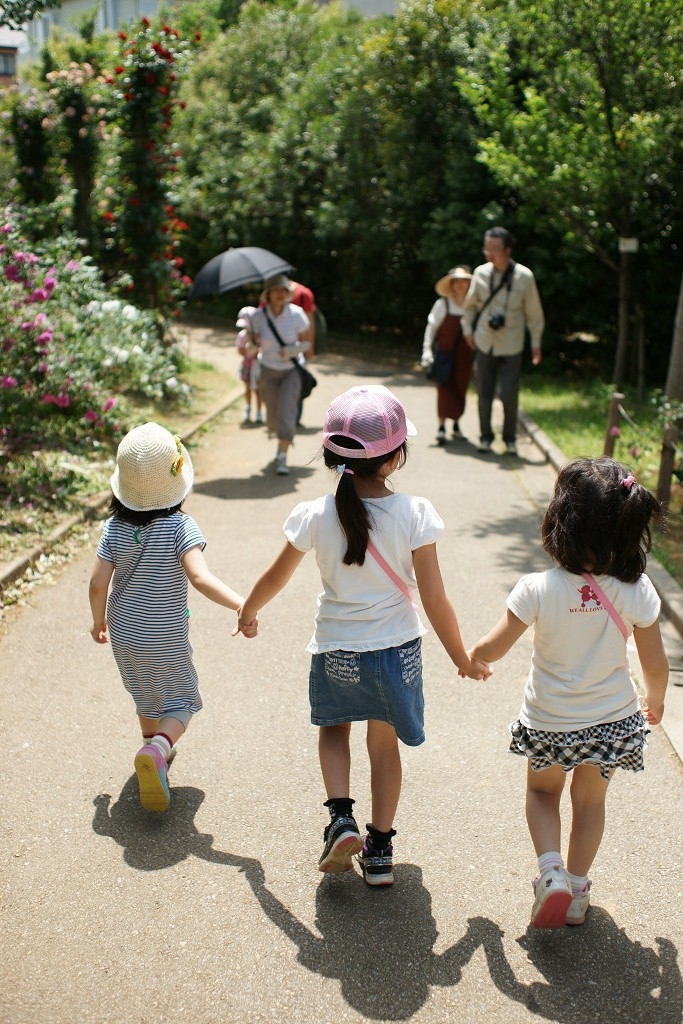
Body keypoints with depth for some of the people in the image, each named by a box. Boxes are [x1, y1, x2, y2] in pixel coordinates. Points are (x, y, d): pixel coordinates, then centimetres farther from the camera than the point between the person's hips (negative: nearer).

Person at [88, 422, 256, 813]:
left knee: (147, 697, 27)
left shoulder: (115, 527, -10)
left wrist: (99, 621, 10)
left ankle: (155, 745, 47)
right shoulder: (181, 527, -22)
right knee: (181, 702, 11)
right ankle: (158, 748, -16)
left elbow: (98, 583, -7)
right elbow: (200, 578, -35)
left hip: (124, 635, 5)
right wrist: (243, 606, -38)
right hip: (167, 642, -5)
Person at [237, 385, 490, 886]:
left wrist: (248, 610, 23)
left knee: (334, 727, 27)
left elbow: (276, 577, 2)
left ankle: (341, 817, 8)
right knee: (385, 742, 21)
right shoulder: (415, 514, -17)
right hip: (398, 651, 0)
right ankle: (380, 850, 26)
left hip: (336, 653, 0)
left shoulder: (315, 515, -14)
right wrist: (463, 658, 2)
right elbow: (435, 600, -13)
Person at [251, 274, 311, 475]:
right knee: (273, 413, 10)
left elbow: (306, 342, -7)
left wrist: (292, 351, -26)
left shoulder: (296, 313, -14)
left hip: (291, 370, -1)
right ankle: (281, 442, 43)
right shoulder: (258, 316, -12)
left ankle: (282, 458, -13)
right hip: (268, 370, 2)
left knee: (286, 411, -15)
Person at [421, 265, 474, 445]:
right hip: (445, 352, -2)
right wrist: (427, 349, -7)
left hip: (464, 355, 2)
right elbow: (431, 327, -1)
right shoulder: (442, 304, -5)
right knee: (445, 389, -6)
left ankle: (456, 423, 24)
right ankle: (441, 427, -4)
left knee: (460, 389, 8)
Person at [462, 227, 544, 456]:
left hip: (511, 346, -2)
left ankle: (510, 438, 14)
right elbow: (470, 304, 14)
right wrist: (468, 329, 9)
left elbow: (534, 312, 0)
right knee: (484, 394, 6)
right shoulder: (481, 273, -3)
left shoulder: (524, 276, -9)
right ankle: (485, 436, 23)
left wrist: (536, 343, 3)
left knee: (509, 396, -6)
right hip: (485, 344, 2)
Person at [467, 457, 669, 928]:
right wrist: (655, 702, 12)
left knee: (542, 791, 26)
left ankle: (551, 869, 7)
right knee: (590, 801, 25)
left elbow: (494, 648, -14)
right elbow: (655, 664, -9)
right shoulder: (636, 590, -19)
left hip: (549, 724, -1)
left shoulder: (538, 589, -25)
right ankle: (578, 890, 35)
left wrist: (470, 658, 9)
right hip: (614, 721, 2)